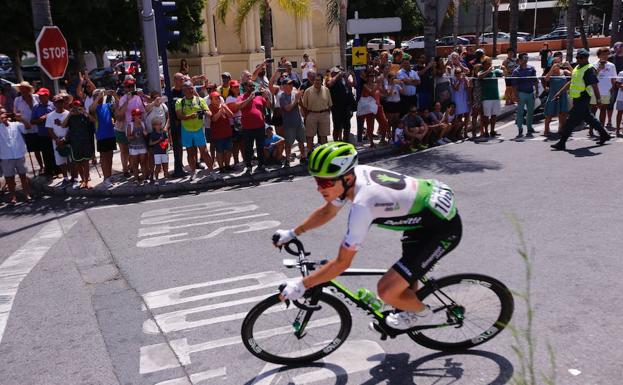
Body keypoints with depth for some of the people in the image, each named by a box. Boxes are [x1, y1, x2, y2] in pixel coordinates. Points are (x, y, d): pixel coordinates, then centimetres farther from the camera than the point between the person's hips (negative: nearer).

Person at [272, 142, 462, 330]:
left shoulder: (362, 204, -33)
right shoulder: (354, 175, -9)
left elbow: (342, 263, -24)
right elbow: (327, 211, 11)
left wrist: (301, 285, -18)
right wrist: (292, 233, 11)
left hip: (444, 228, -9)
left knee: (387, 291, -11)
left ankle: (421, 312, 17)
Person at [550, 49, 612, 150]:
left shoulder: (589, 69, -12)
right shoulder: (577, 68, 15)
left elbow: (594, 85, -17)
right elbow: (570, 83, 23)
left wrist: (598, 98, -21)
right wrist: (560, 92, 21)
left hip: (583, 99, -9)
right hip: (577, 99, 9)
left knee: (571, 121, -8)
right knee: (589, 118, 19)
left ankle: (562, 143, -6)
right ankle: (604, 135, 33)